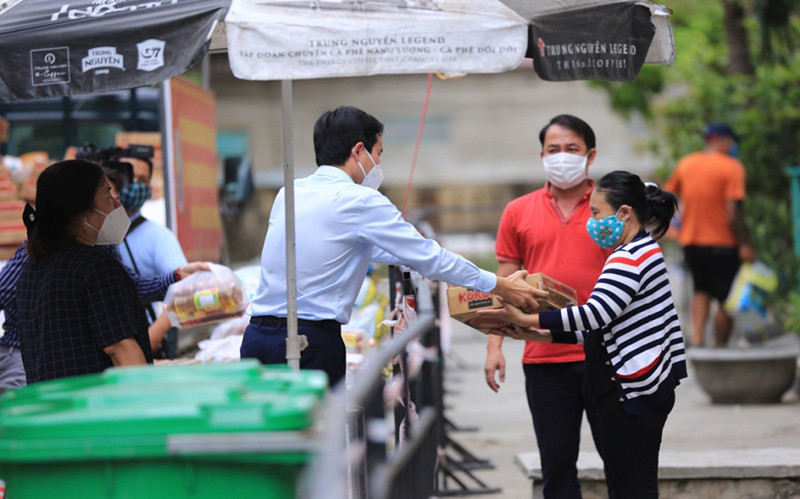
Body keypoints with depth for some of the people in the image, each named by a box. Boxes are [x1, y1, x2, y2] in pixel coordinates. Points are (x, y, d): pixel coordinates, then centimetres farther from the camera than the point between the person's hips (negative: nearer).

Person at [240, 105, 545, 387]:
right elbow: (428, 257, -3)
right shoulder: (359, 200, -7)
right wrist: (502, 287, 7)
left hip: (256, 336, 7)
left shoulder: (290, 192, 16)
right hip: (309, 341, -7)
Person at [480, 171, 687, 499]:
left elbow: (597, 313, -28)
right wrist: (541, 335, 9)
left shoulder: (630, 258, -15)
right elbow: (605, 327, 17)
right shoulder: (644, 251, 19)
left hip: (633, 394, -11)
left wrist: (527, 320, -25)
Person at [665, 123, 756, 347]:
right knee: (726, 301, 7)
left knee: (701, 291, 22)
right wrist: (745, 244, -17)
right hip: (722, 243, -5)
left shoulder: (686, 163, 6)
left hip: (690, 242, 6)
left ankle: (697, 336, 2)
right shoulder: (732, 167, -12)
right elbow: (734, 210, -19)